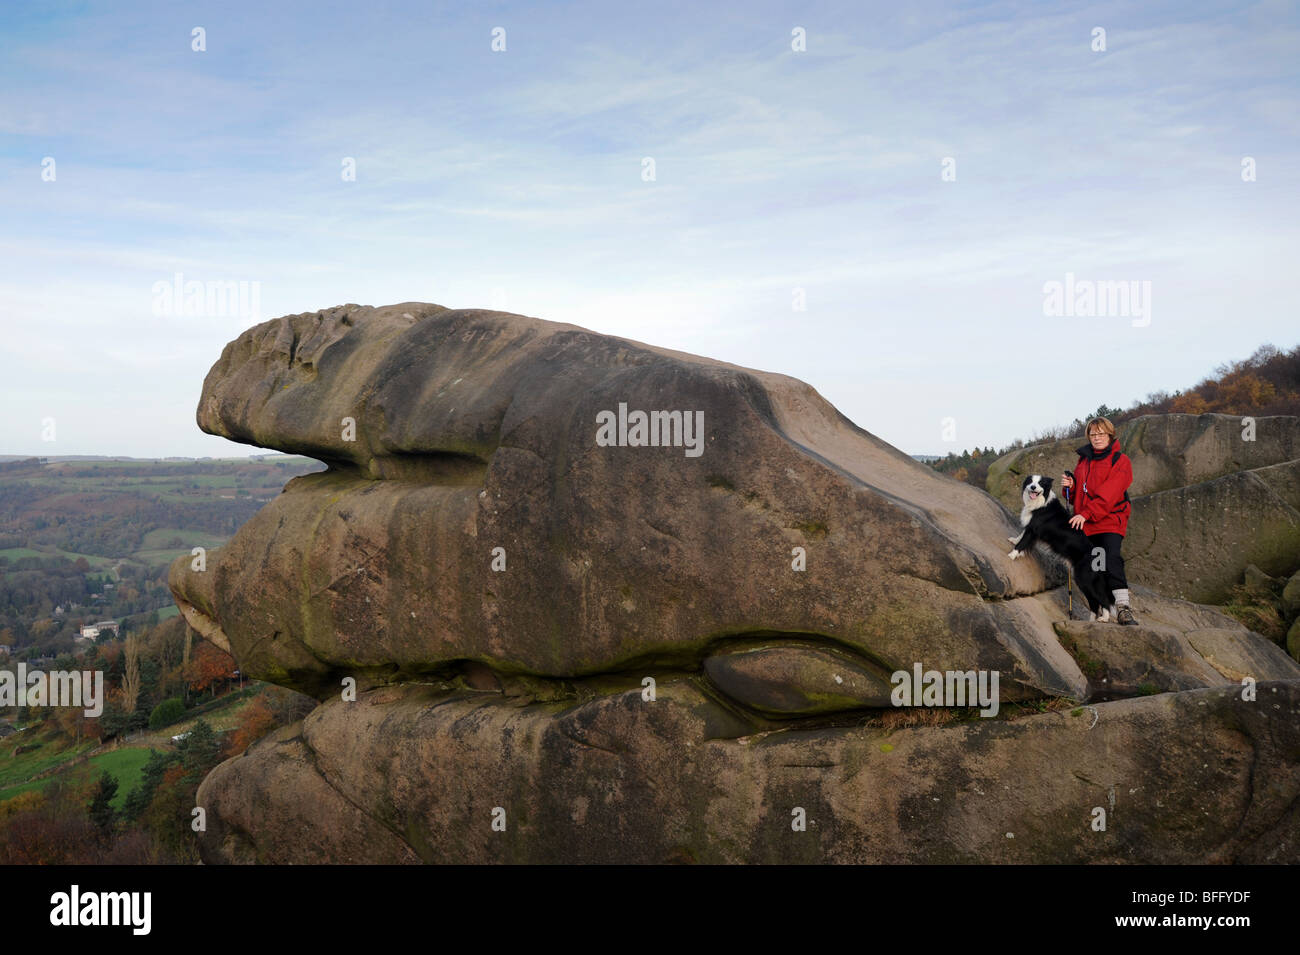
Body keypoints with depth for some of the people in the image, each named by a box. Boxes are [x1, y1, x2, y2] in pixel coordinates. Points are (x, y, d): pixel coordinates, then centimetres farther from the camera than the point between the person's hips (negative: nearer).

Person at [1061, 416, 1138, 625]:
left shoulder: (1120, 461, -3)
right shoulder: (1084, 459, 16)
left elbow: (1109, 495, -15)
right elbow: (1077, 496, 21)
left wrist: (1086, 514, -23)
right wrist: (1070, 486, -3)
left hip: (1110, 521, -6)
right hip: (1086, 524, 6)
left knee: (1112, 559, -23)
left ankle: (1123, 607, -25)